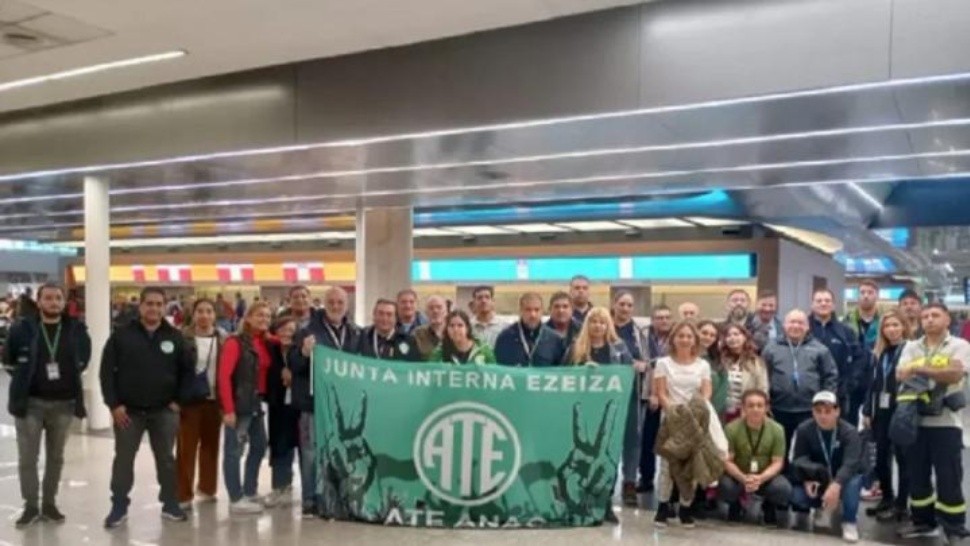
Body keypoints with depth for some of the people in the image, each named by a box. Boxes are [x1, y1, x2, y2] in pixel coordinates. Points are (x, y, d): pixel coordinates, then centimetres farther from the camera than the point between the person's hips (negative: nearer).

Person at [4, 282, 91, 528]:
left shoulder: (76, 328, -1)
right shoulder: (22, 328, -5)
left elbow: (84, 358, 14)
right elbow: (8, 359, 8)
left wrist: (71, 375, 6)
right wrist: (23, 377, 4)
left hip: (64, 402, 2)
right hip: (30, 402, -2)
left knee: (55, 457, 11)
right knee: (27, 457, 1)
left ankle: (49, 503, 23)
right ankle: (31, 505, 13)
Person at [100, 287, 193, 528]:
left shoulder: (174, 337, 2)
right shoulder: (121, 335, -4)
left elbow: (188, 370, 8)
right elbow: (107, 371, -4)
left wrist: (178, 400, 1)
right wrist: (114, 404, -9)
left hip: (164, 410, 1)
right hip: (128, 410, -1)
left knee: (166, 459, 10)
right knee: (123, 459, 6)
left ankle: (170, 504, 21)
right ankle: (119, 507, 18)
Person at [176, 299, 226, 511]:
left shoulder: (223, 339, 4)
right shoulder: (183, 338, -6)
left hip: (214, 400, 4)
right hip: (190, 400, -3)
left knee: (211, 445, 13)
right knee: (186, 448, -1)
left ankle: (207, 489, 27)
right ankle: (183, 495, 6)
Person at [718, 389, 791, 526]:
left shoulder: (777, 430, -11)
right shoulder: (731, 429, -14)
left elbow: (777, 462, -9)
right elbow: (727, 461, -13)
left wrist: (760, 478, -29)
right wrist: (743, 478, -32)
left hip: (766, 476, 1)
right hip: (738, 476, -1)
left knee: (784, 489, -29)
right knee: (724, 486, -33)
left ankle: (769, 507, 9)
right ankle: (735, 505, 7)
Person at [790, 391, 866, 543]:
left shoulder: (849, 432, -21)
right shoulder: (804, 429, -13)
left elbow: (850, 463, -35)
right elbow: (799, 459, -11)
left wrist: (836, 485, -53)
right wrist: (807, 480, -32)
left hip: (844, 477, -2)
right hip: (817, 479, 3)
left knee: (852, 484, -37)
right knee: (797, 495, -24)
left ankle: (849, 523, -17)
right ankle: (822, 506, 10)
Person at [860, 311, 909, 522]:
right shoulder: (879, 353, 12)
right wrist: (867, 410, 9)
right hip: (881, 411, 6)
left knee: (902, 457, 3)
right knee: (881, 456, 11)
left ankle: (901, 505, 10)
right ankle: (887, 498, 26)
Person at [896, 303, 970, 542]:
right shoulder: (911, 347, 10)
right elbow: (901, 375, -4)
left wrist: (919, 370, -13)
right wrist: (938, 374, -17)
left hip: (946, 421, -4)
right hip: (915, 419, 4)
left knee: (949, 477, -1)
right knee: (917, 475, 11)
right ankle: (923, 521, 24)